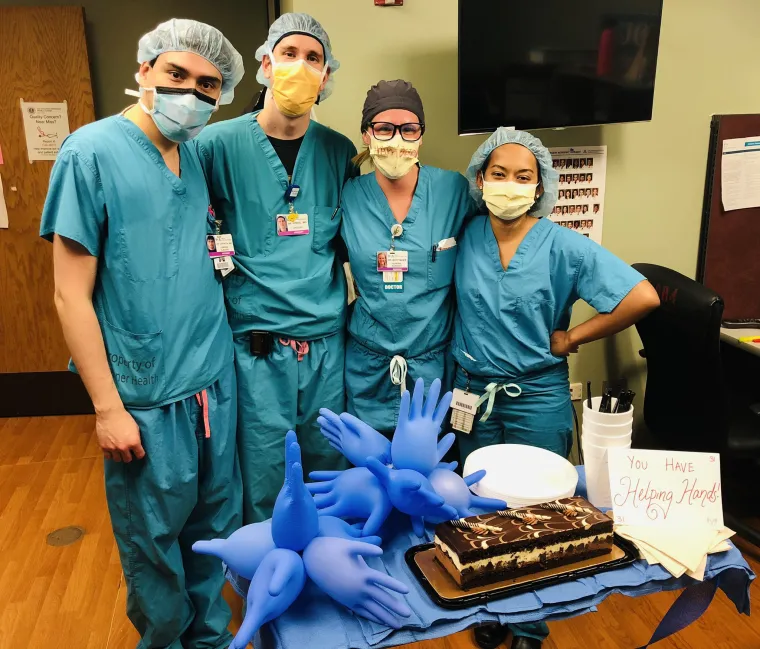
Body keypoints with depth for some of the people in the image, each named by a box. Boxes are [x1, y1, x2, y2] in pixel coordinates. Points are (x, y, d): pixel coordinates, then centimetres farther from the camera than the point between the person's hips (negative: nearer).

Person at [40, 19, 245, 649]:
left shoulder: (200, 155, 5)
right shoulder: (92, 152, -11)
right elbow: (72, 295, -11)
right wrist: (108, 407, -11)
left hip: (217, 382, 6)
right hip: (148, 397, -5)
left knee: (216, 525, 19)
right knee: (155, 540, 13)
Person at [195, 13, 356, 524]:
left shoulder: (340, 152, 5)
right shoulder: (220, 144, -5)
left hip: (328, 343, 3)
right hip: (259, 347, -3)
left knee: (329, 468, 18)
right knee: (264, 486, 8)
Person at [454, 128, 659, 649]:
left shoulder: (564, 246, -12)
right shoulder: (466, 236, -2)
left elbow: (643, 297, -16)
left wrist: (571, 338, -11)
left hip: (538, 399, -3)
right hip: (473, 393, 3)